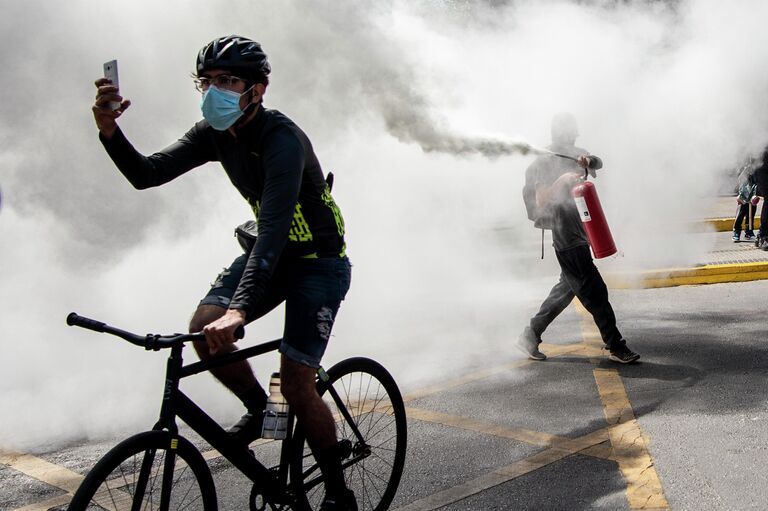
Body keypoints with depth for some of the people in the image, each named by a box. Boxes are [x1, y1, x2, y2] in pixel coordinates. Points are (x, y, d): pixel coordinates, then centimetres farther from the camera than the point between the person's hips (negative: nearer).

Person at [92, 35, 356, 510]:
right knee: (204, 328, -16)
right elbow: (147, 174, -11)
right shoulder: (215, 134, -4)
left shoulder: (281, 139, -28)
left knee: (296, 385, -11)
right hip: (273, 251, 7)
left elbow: (274, 226, -40)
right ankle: (258, 409, 12)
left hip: (320, 261, -6)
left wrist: (240, 309, -51)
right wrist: (109, 131, -30)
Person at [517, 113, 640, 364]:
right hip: (566, 237, -9)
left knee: (568, 287, 16)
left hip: (579, 232, 9)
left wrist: (589, 161, -23)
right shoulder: (544, 162, -9)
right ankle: (616, 347, 2)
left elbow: (598, 162, -2)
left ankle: (530, 335, 23)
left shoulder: (575, 153, 16)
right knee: (595, 293, -6)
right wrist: (560, 182, -29)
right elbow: (541, 202, -15)